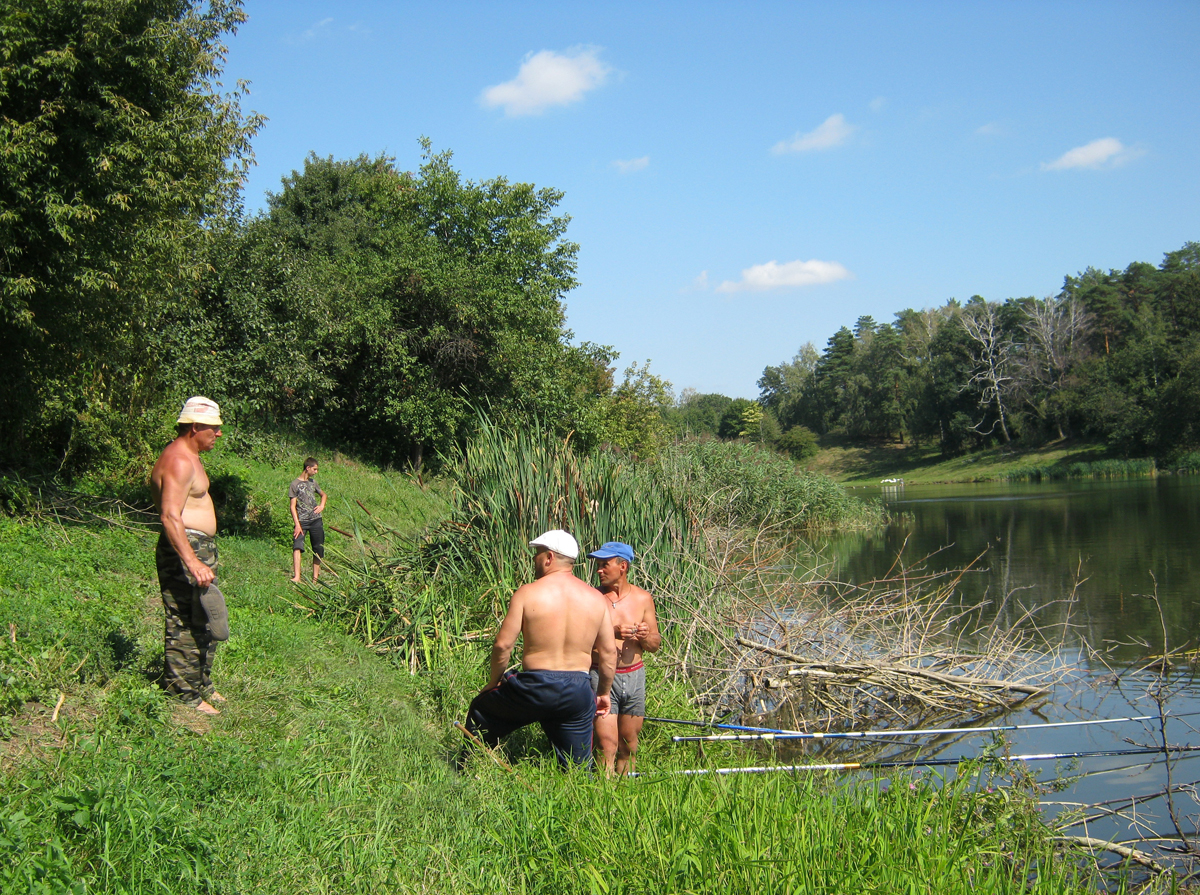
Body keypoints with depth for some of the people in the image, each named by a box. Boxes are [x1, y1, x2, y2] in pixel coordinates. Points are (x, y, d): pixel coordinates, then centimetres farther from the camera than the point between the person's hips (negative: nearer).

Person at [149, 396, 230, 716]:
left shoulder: (189, 457, 16)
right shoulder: (178, 462, -18)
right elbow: (170, 517, -28)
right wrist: (192, 562, -36)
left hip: (201, 549, 11)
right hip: (184, 550, -11)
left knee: (205, 621, 19)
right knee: (185, 625, -6)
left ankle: (201, 685, 30)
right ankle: (185, 695, 1)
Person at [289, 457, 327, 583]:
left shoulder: (312, 483, 14)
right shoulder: (295, 484, -2)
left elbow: (323, 494, 33)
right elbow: (293, 506, -7)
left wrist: (322, 506, 12)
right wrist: (297, 524, -16)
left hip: (316, 520, 6)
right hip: (302, 521, -6)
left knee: (318, 550, 5)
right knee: (297, 546, -23)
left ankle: (315, 578, 15)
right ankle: (296, 577, -33)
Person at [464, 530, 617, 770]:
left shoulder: (528, 593, -7)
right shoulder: (596, 599, 4)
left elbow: (503, 645, -7)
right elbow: (609, 653, 7)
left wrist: (492, 683, 9)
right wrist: (603, 693, 21)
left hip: (535, 687, -3)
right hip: (577, 692, 3)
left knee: (479, 714, 22)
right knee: (577, 767, 12)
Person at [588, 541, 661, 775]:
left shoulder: (643, 598, 6)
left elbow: (656, 644, 11)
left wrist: (645, 636, -11)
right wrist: (613, 633, -23)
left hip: (634, 676, 3)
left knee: (629, 745, 11)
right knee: (608, 745, -10)